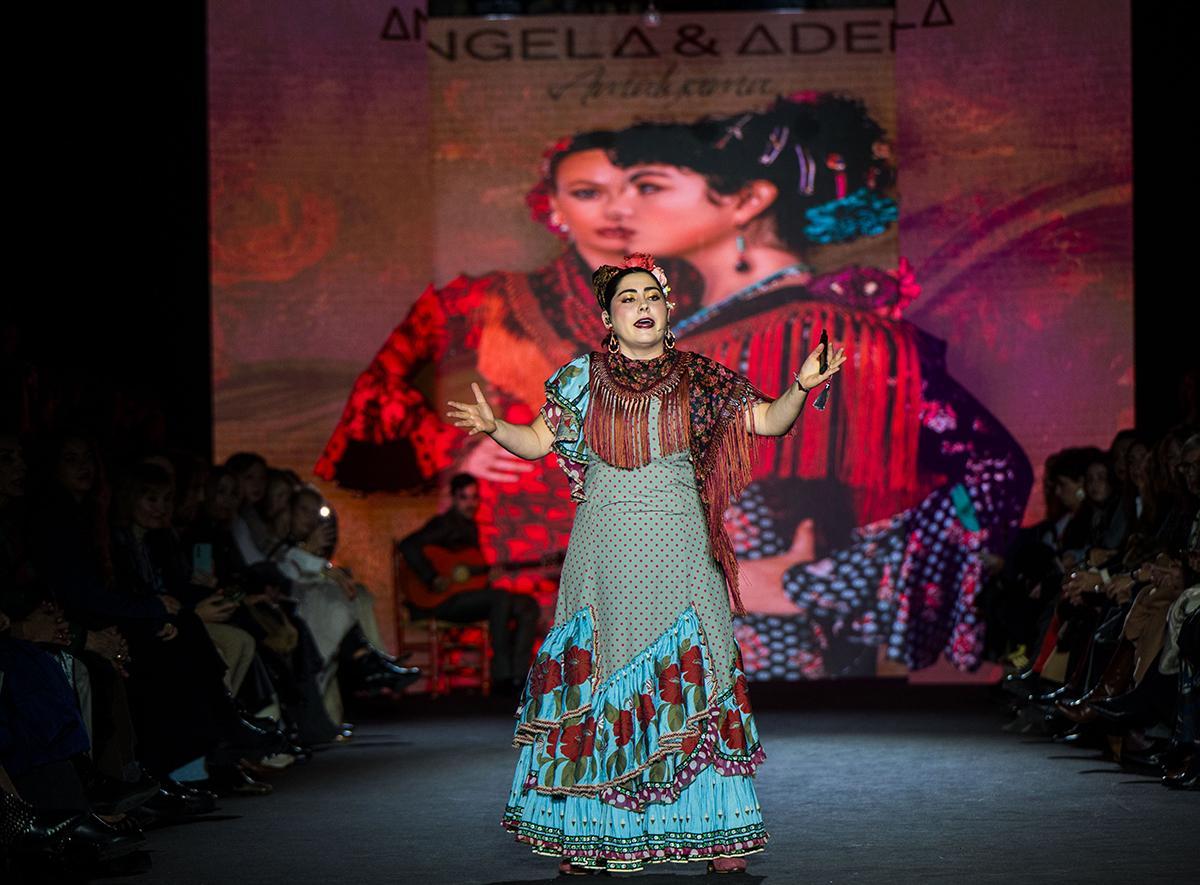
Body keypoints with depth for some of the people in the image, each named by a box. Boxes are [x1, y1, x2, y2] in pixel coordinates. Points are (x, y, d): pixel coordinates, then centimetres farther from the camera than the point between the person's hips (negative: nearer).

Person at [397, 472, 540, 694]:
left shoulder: (470, 526, 19)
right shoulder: (445, 524, -8)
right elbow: (408, 546, -23)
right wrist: (433, 579, -27)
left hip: (465, 597, 9)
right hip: (440, 601, -9)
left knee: (528, 605, -5)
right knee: (501, 597, -29)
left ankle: (518, 674, -17)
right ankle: (502, 674, -27)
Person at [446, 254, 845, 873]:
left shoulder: (698, 380, 8)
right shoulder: (582, 379, 9)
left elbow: (769, 423, 6)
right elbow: (535, 441, 10)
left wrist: (800, 387, -12)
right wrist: (491, 426, -9)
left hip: (679, 555, 0)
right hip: (603, 559, 0)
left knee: (694, 683, -3)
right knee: (593, 680, 0)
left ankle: (718, 838, 1)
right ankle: (581, 837, 7)